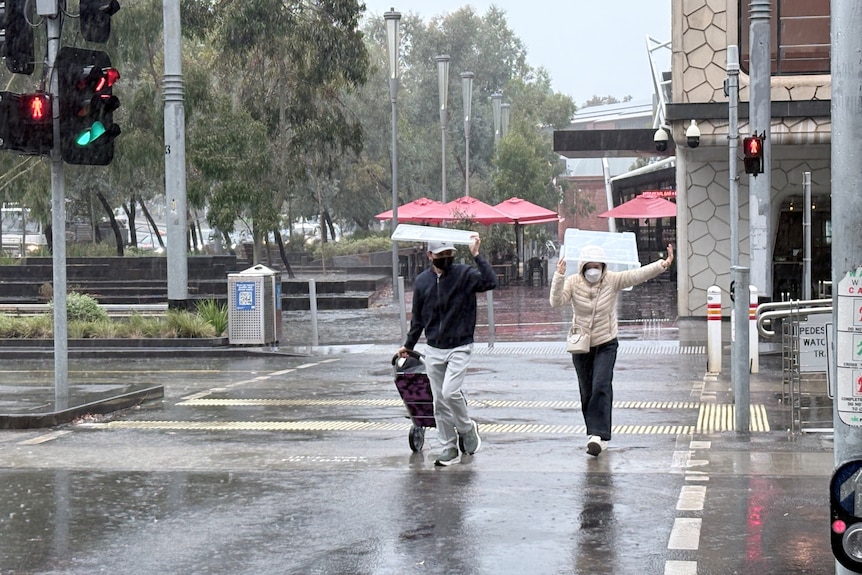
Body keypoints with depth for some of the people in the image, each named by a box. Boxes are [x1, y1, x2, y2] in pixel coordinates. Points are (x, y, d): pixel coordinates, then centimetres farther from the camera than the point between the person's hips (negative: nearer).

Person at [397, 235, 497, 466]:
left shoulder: (465, 274, -7)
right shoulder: (422, 281, 4)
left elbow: (491, 282, -26)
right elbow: (417, 317, 16)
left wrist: (476, 255, -27)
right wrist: (409, 345, 23)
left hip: (459, 347, -4)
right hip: (433, 350, 4)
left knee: (450, 392, -19)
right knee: (439, 402, 6)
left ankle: (467, 429, 8)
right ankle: (449, 448, 16)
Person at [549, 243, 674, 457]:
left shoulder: (612, 280, -9)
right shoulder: (573, 282, -8)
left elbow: (638, 275, -20)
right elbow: (556, 302, -21)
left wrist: (663, 264, -35)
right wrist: (559, 277, -34)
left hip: (606, 345, -2)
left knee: (601, 387, -17)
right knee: (587, 392, 8)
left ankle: (599, 435, -20)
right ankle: (596, 435, 23)